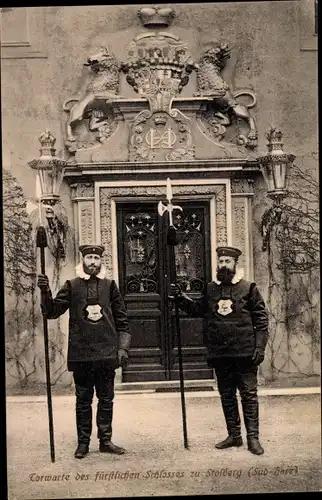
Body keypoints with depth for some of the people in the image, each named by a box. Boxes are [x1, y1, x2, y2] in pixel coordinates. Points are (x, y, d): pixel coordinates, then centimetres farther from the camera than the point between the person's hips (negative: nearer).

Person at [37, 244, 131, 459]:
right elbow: (52, 312, -3)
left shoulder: (110, 286, 5)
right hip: (81, 354, -1)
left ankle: (105, 440, 22)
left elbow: (122, 320, 7)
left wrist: (123, 347, -1)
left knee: (106, 399, 9)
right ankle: (83, 442, 19)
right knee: (83, 400, 8)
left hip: (107, 353, 1)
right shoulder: (72, 286, 3)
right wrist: (45, 292, -19)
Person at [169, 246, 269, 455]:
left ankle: (253, 437, 9)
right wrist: (181, 297, -2)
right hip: (219, 354, 5)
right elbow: (197, 309, 14)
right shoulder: (211, 289, 10)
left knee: (249, 394, 1)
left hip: (244, 352, -4)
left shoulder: (249, 288, -3)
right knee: (226, 395, 13)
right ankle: (234, 435, 25)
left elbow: (261, 320, -4)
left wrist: (259, 348, -10)